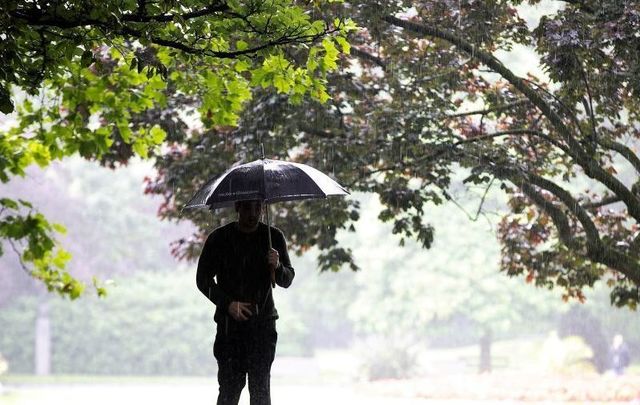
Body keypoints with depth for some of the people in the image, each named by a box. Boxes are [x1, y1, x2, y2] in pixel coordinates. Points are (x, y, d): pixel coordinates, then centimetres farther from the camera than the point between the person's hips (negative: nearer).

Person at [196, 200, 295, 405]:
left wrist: (277, 267, -18)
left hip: (263, 321, 1)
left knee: (260, 387, -4)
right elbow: (203, 279, 4)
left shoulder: (274, 237, 4)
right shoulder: (219, 238, 0)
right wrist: (228, 304, -10)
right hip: (229, 321, -1)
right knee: (229, 386, -4)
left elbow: (287, 280, 5)